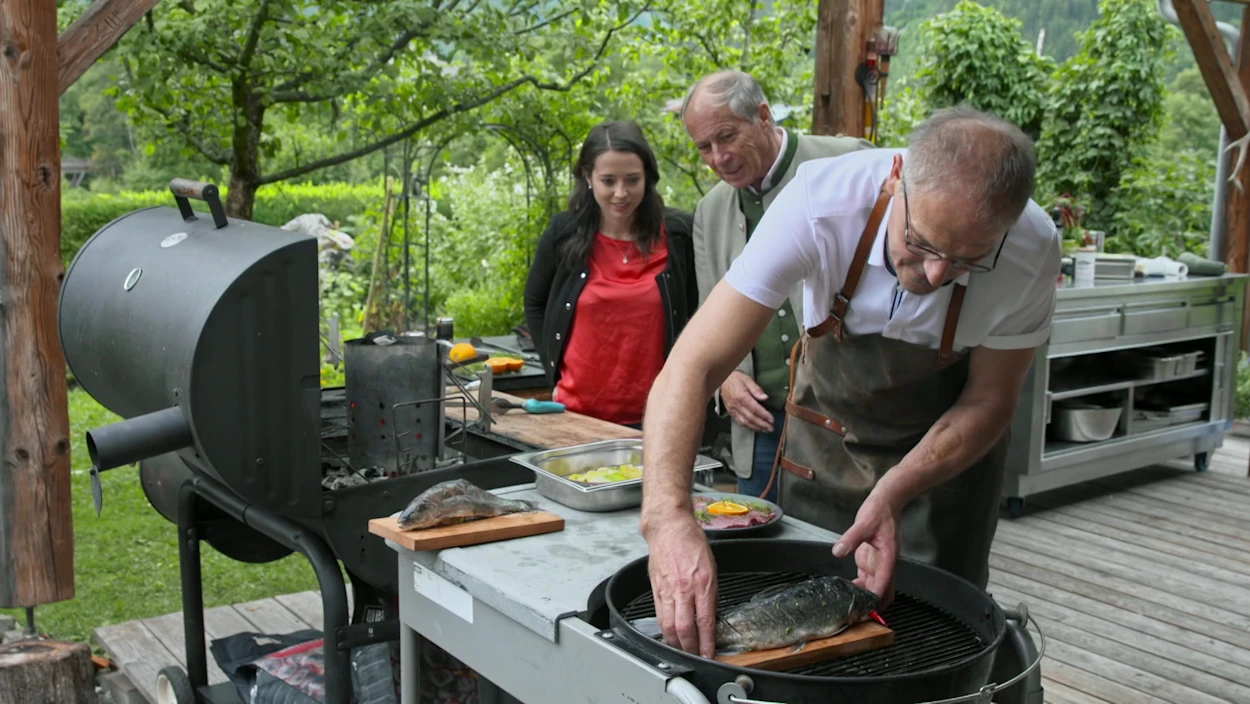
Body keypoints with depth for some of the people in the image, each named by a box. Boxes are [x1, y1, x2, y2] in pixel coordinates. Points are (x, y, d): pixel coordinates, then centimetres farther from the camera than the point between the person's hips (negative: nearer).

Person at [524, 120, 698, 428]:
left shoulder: (678, 234, -5)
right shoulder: (563, 234, -2)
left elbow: (702, 309, 7)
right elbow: (535, 304, 12)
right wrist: (556, 371, 5)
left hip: (655, 414, -1)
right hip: (577, 412, 1)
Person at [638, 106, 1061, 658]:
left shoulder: (1032, 250, -30)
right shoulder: (820, 204, -36)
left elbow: (988, 401, -15)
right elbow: (692, 367, -39)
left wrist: (892, 495, -30)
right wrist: (668, 514, -55)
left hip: (948, 442, 0)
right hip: (826, 430, 0)